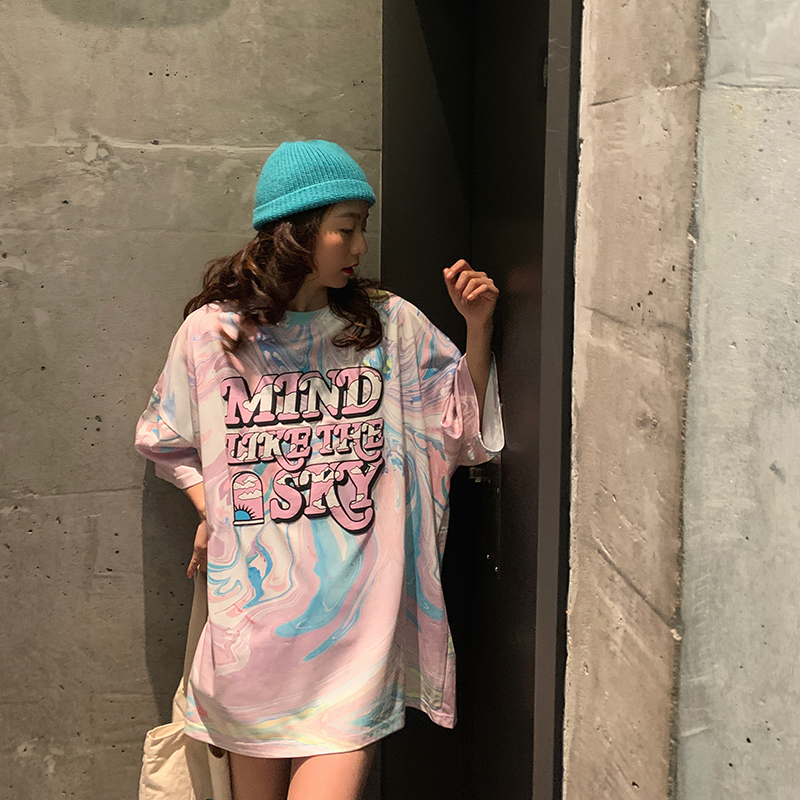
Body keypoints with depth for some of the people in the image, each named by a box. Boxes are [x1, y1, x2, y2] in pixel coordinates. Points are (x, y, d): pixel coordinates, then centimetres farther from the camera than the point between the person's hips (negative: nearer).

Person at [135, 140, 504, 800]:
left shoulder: (390, 325, 2)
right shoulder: (210, 332, 1)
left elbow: (465, 422, 7)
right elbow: (166, 439, 17)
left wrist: (477, 327, -3)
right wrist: (209, 509, 3)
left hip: (355, 602, 0)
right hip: (254, 594, 1)